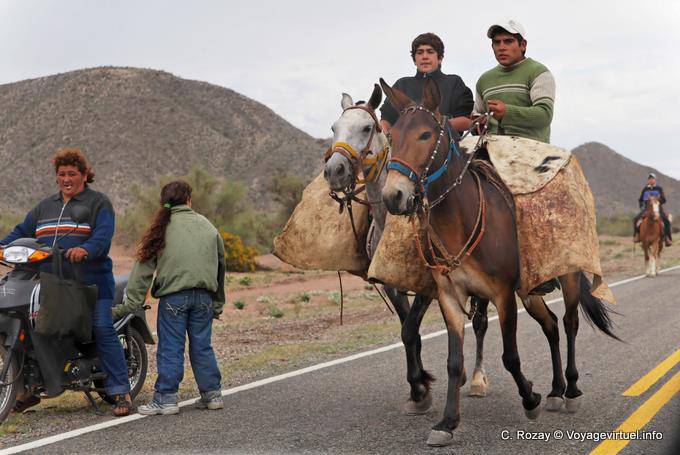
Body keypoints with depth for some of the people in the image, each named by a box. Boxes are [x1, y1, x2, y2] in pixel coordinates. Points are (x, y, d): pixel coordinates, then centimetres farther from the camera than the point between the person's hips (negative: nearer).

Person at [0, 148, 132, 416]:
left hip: (90, 281, -5)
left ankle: (121, 392, -9)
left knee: (103, 331, -12)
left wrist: (85, 249, -34)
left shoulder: (98, 202, 2)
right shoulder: (45, 206, 22)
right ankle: (30, 388, 14)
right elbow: (22, 231, 20)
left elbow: (103, 235, -14)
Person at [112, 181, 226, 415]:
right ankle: (212, 394, 17)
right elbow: (220, 263, 16)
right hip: (204, 296, 3)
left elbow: (144, 268, 0)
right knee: (202, 346, 12)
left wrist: (130, 303, 0)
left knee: (170, 348, 2)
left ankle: (166, 398, 2)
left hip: (174, 295, -3)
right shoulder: (207, 225, 12)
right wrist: (218, 304, 23)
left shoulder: (162, 228, 4)